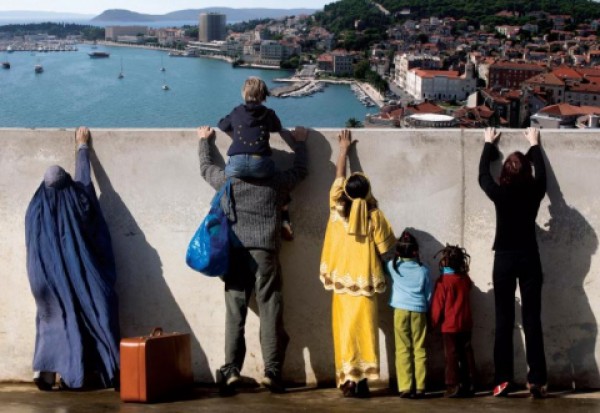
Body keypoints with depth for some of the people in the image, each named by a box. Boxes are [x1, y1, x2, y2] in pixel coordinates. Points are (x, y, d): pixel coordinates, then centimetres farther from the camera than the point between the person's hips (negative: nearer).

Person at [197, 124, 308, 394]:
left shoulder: (227, 180, 10)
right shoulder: (275, 183, 8)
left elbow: (205, 167, 29)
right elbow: (300, 171, 26)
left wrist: (203, 140, 44)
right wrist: (300, 143, 38)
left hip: (235, 252, 1)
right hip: (265, 252, -1)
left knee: (234, 312, 1)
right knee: (269, 311, 0)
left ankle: (231, 371, -3)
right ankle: (272, 371, -2)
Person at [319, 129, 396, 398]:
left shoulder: (337, 208, -3)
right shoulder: (374, 215, -5)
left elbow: (338, 177, 12)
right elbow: (387, 250, 0)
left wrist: (343, 150, 25)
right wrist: (380, 266, 21)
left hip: (342, 282, 0)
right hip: (366, 282, 0)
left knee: (345, 332, 2)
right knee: (364, 331, 3)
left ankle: (349, 383, 1)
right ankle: (362, 382, 2)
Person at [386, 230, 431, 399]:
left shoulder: (393, 266, 4)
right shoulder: (423, 270, 4)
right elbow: (429, 294, 9)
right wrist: (426, 310, 21)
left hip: (401, 310, 0)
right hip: (419, 311, 0)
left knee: (403, 349, 0)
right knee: (419, 349, 3)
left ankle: (405, 387, -5)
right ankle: (419, 387, 1)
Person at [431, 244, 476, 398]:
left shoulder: (443, 280, -12)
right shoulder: (465, 279, 4)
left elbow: (438, 304, -9)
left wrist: (434, 322, 1)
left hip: (449, 325, -5)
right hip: (465, 323, 5)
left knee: (452, 355, -2)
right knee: (466, 354, 8)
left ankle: (453, 386, -4)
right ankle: (469, 385, 11)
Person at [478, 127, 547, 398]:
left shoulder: (499, 193, -7)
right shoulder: (534, 192, -3)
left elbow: (483, 175, 13)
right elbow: (542, 173, 19)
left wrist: (489, 144, 27)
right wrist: (534, 144, 33)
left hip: (504, 259, -1)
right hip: (529, 259, 1)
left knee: (504, 320, 2)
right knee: (532, 320, 1)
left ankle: (503, 379, 0)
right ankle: (537, 380, -2)